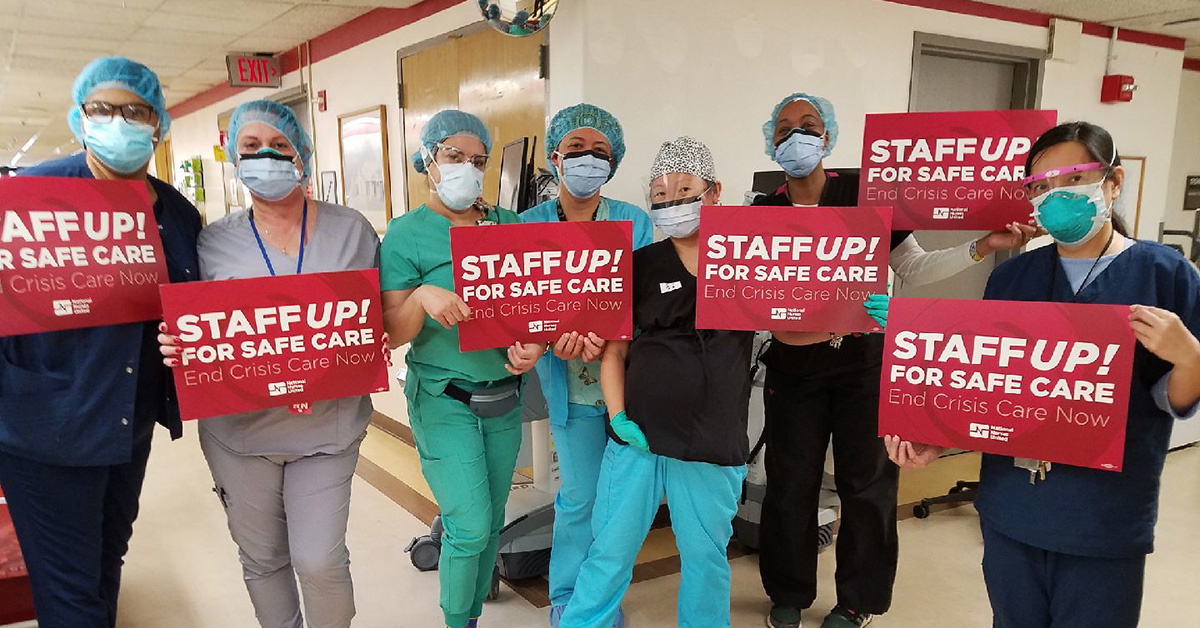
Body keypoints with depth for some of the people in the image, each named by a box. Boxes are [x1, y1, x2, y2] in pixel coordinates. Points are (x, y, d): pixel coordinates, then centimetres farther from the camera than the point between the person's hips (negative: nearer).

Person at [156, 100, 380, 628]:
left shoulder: (352, 231, 1)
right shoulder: (214, 242, 2)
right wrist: (176, 348, -14)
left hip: (328, 424, -1)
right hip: (239, 427, 2)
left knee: (320, 561, -1)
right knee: (261, 558, 16)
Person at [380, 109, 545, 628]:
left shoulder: (508, 225, 5)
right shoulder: (406, 234, -6)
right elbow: (391, 334, -7)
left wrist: (535, 343, -12)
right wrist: (422, 297, -26)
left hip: (504, 397, 5)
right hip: (444, 401, -4)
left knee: (491, 523, 14)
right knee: (470, 526, -4)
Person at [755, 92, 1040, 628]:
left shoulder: (863, 193, -3)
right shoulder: (763, 214, -1)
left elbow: (913, 269, 0)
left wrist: (984, 246, -10)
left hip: (863, 362, 0)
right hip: (793, 366, 1)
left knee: (866, 482, 7)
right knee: (791, 483, 7)